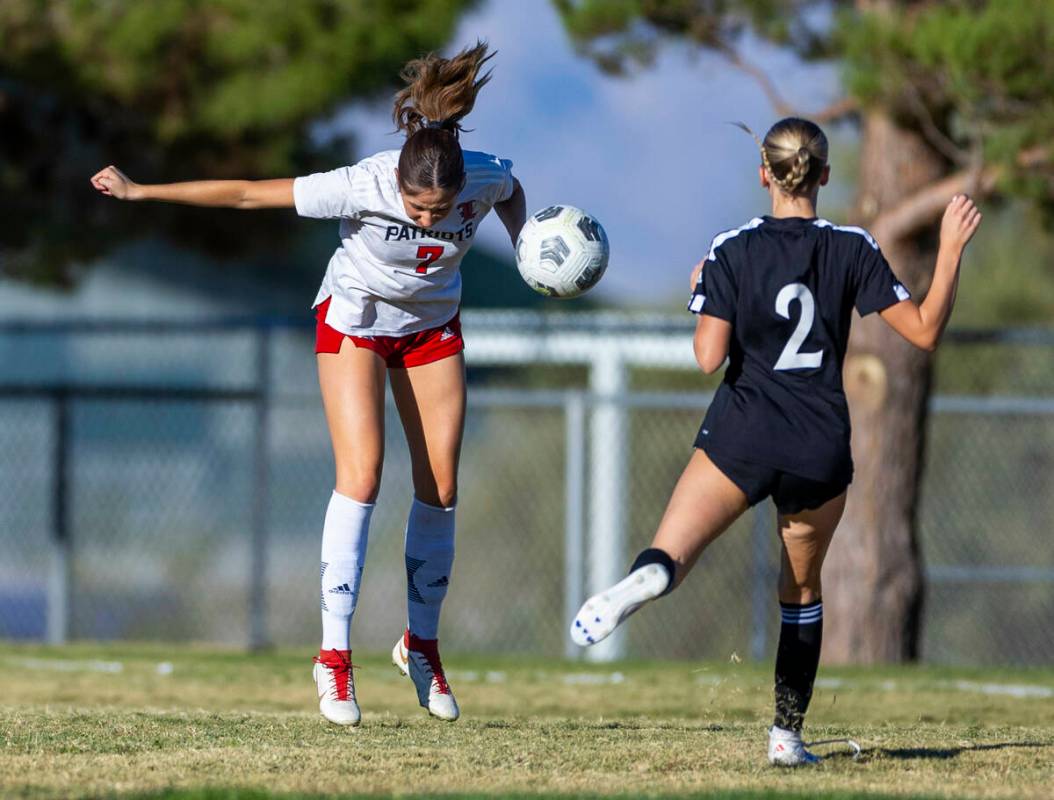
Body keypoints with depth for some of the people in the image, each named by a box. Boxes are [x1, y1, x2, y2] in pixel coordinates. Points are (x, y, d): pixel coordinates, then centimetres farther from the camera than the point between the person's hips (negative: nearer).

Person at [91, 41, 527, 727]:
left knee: (440, 486, 1)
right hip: (354, 321, -3)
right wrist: (140, 191, -24)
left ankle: (421, 642, 19)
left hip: (432, 327, 4)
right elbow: (246, 194, -27)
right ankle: (335, 655, -14)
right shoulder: (362, 187, -35)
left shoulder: (486, 178, -26)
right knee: (361, 475, -17)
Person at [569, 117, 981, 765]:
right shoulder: (853, 248, -1)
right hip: (822, 450, 2)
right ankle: (788, 734, 17)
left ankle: (647, 578, -47)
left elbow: (709, 358, -7)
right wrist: (952, 250, 8)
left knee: (671, 555, -9)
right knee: (803, 590, 20)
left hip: (742, 440, -2)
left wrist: (700, 295, 11)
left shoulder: (731, 251, -3)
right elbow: (925, 331, -1)